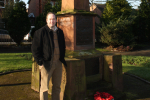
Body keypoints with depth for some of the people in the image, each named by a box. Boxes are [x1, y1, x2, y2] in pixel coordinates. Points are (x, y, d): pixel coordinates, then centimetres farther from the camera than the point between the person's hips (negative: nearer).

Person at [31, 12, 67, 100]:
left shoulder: (60, 32, 13)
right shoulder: (41, 32, -5)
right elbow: (35, 48, -6)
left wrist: (62, 58, 15)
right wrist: (40, 61, -11)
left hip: (58, 63, 6)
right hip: (47, 63, -5)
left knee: (57, 86, 14)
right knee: (45, 87, 0)